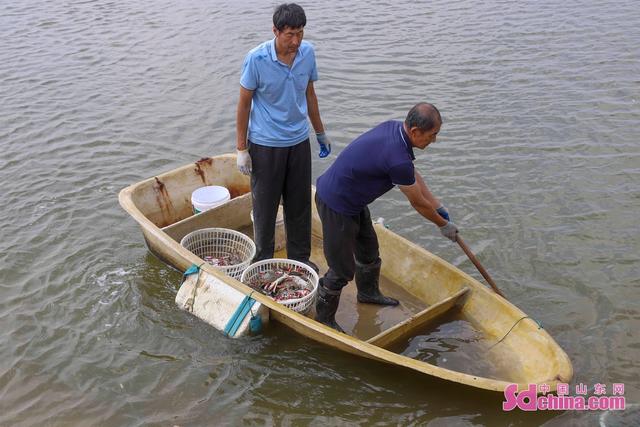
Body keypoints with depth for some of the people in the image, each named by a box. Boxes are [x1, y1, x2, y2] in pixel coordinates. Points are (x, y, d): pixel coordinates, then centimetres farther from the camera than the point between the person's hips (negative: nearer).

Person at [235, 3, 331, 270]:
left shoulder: (308, 52, -4)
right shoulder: (256, 59, -17)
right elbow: (244, 104, -9)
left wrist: (321, 133, 17)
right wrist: (242, 149, -8)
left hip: (299, 141, 4)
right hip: (265, 145, -4)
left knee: (300, 204, 13)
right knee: (265, 206, 7)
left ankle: (300, 257, 30)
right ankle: (263, 262, 24)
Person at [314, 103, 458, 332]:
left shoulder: (394, 127, -4)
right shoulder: (398, 159, -32)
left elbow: (413, 175, 11)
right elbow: (418, 203, -14)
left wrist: (438, 206, 16)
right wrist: (444, 225, 3)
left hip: (352, 199, 10)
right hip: (336, 204, -10)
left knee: (368, 248, 26)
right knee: (342, 269, 1)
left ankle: (368, 292, 50)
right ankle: (324, 318, 22)